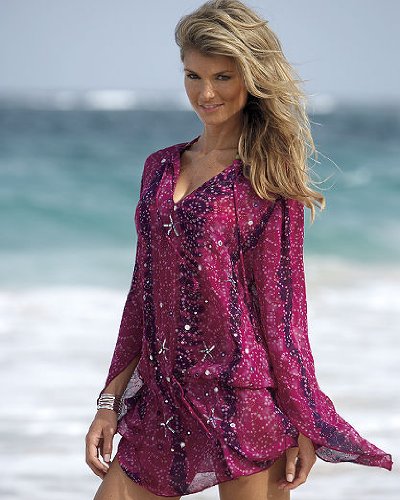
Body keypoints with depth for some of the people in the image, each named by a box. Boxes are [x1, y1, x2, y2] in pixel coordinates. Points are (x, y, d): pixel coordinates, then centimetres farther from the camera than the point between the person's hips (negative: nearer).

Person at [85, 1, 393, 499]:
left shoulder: (268, 176, -3)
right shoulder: (161, 167, 13)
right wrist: (110, 401, 11)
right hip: (162, 401, 5)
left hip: (242, 397, -5)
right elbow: (144, 291, 15)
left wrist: (304, 425, -7)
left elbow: (282, 302, -5)